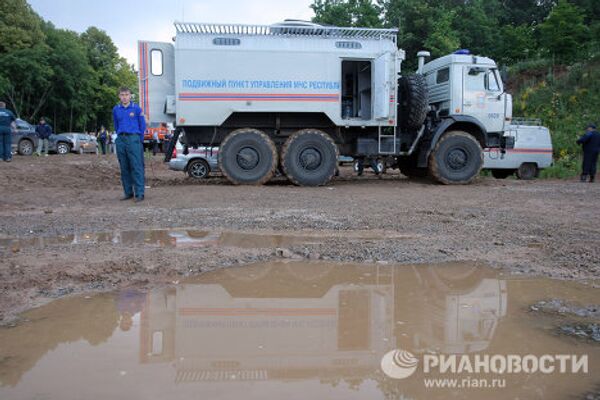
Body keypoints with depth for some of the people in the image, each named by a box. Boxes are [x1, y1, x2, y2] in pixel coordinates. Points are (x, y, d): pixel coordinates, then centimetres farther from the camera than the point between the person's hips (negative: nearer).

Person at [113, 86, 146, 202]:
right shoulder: (116, 109, 11)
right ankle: (128, 192, 15)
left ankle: (139, 193, -7)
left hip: (133, 139, -4)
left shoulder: (136, 108, -1)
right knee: (124, 168, 8)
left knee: (136, 167, -8)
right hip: (120, 140, 4)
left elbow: (142, 125, 5)